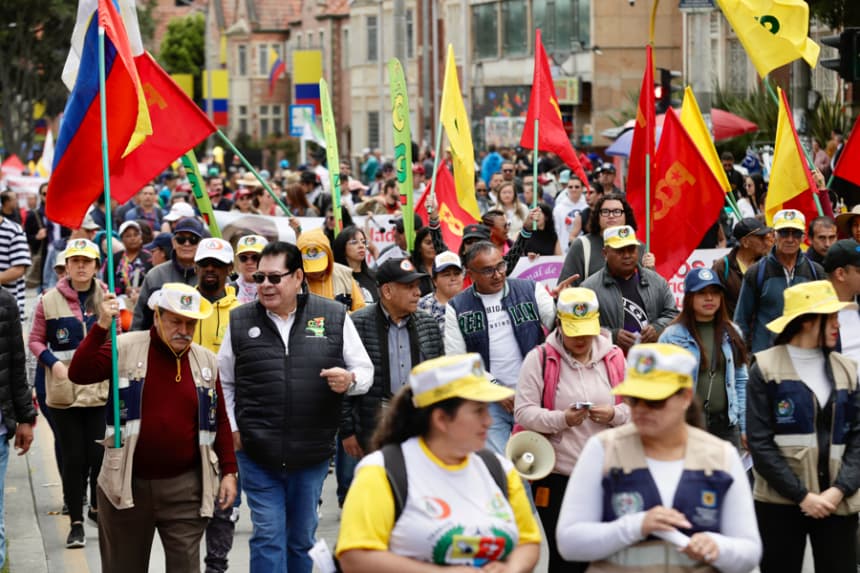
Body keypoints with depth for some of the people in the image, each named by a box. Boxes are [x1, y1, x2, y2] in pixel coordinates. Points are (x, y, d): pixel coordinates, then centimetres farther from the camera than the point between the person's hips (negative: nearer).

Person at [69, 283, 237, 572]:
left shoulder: (206, 361, 6)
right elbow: (79, 373, -16)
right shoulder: (125, 348, -3)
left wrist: (229, 471, 8)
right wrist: (101, 327, -24)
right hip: (128, 484, -1)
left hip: (185, 486, 2)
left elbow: (220, 420, 12)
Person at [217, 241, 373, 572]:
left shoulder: (334, 317, 0)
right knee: (268, 536, -3)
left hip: (312, 454, 1)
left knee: (303, 538, 13)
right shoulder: (240, 321, 2)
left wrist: (349, 380, -17)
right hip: (257, 454, -1)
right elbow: (223, 381, 12)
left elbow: (364, 371, 5)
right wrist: (232, 428, 3)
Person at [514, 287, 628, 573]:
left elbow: (636, 407, 11)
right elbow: (523, 412, -8)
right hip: (556, 475, -3)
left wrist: (614, 414, -10)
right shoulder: (539, 358, -3)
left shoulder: (614, 358, 7)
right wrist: (563, 419, -22)